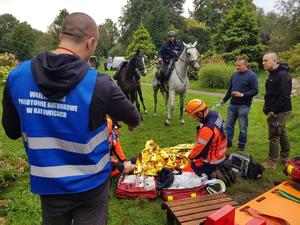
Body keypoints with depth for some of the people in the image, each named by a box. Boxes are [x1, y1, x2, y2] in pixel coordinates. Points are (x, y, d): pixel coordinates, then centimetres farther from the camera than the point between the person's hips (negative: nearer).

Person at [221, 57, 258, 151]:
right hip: (232, 104, 6)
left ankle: (241, 145, 19)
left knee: (243, 127, 5)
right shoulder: (235, 74, 10)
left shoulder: (252, 75, -8)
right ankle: (228, 142, 25)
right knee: (228, 125, 11)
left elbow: (255, 91, -12)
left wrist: (242, 94, -21)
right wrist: (224, 100, 15)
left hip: (243, 106, -6)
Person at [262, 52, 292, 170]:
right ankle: (284, 158, 31)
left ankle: (272, 162, 5)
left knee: (274, 136, -4)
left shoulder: (283, 75, -19)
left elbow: (284, 96, -24)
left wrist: (273, 111, -20)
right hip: (278, 111, 10)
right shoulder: (273, 74, 13)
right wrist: (267, 108, 12)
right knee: (282, 133, 18)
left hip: (279, 111, -10)